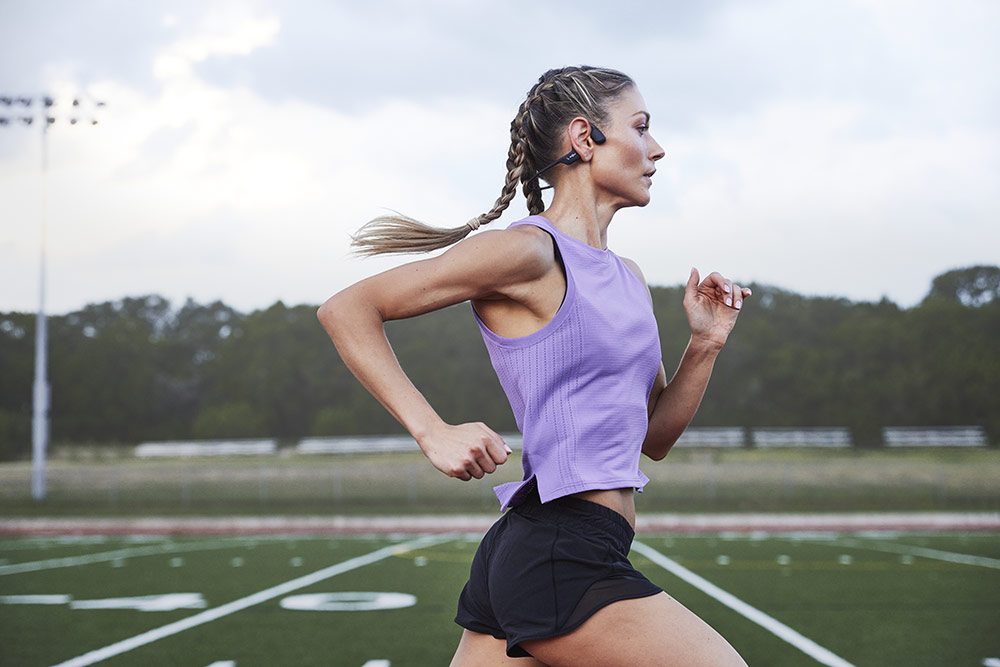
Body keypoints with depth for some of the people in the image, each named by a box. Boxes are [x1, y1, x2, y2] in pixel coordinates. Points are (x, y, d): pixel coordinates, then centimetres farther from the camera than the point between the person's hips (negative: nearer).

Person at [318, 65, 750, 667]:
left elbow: (653, 437, 23)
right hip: (559, 554, -9)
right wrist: (433, 432, -17)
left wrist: (704, 346, 8)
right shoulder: (529, 251, -9)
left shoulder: (629, 278, 17)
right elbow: (347, 310, -10)